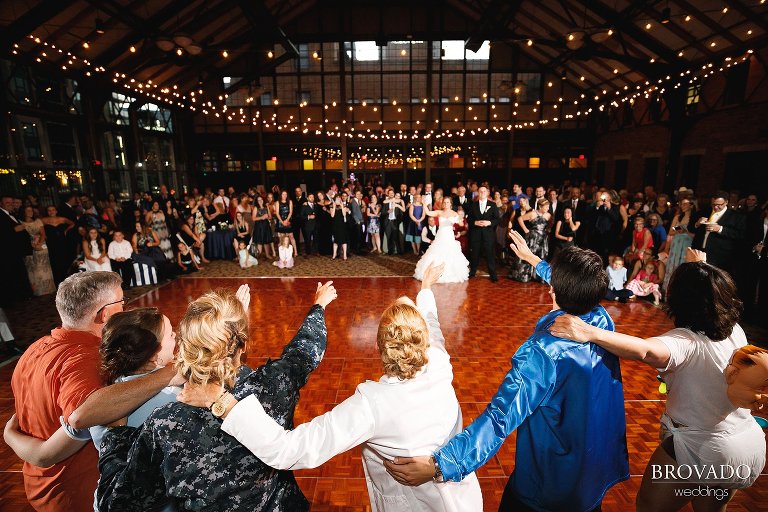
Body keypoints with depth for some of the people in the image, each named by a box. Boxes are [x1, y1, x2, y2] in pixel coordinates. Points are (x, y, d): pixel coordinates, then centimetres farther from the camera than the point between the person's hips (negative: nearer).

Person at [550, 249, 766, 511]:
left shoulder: (687, 342, -28)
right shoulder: (736, 332, -7)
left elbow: (645, 350, -51)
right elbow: (715, 297, 17)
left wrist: (590, 333, -61)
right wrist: (702, 271, 26)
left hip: (699, 449, -7)